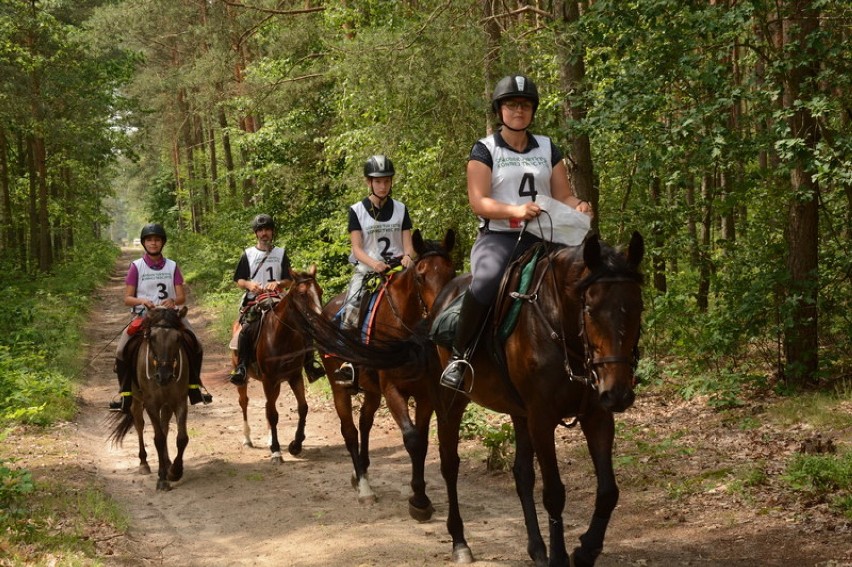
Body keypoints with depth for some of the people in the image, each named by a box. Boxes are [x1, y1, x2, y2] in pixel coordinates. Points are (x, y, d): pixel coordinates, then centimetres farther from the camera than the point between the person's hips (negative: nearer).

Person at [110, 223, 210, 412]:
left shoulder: (172, 266, 8)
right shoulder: (136, 267, 3)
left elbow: (182, 297, 4)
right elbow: (127, 298, 0)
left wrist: (173, 301, -20)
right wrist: (142, 301, -21)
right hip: (143, 315, -1)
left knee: (196, 346, -16)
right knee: (122, 351, -22)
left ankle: (194, 386, 2)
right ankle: (124, 394, -9)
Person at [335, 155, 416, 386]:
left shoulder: (400, 209, 11)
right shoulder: (357, 210, 3)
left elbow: (407, 243, 7)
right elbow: (357, 248, -3)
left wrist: (408, 257, -17)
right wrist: (374, 263, -23)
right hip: (366, 269, -2)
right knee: (351, 308, -23)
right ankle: (347, 361, -19)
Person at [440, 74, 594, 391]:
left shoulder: (548, 149, 16)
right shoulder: (485, 150, 4)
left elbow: (563, 196, 15)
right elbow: (478, 202, -7)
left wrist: (578, 207, -9)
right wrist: (516, 210, -24)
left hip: (541, 238, 4)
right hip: (498, 237, -4)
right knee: (486, 282, -36)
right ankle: (458, 356, -21)